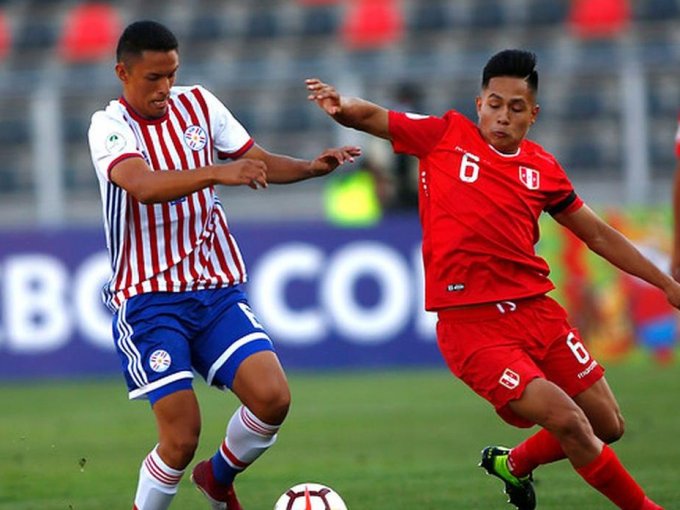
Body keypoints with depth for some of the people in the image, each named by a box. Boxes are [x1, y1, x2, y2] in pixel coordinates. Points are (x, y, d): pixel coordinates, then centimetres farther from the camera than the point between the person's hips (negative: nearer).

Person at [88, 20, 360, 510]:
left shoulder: (198, 104, 6)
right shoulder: (110, 126, -10)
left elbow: (260, 163, 12)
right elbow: (144, 185, -30)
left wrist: (312, 167, -7)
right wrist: (218, 172, -42)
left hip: (217, 289, 5)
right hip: (149, 299, -5)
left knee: (273, 397, -14)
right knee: (182, 437, -14)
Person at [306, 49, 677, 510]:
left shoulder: (543, 169, 10)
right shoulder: (446, 135, 1)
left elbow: (598, 235, 19)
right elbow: (371, 118, 3)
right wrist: (340, 105, -21)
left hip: (536, 309, 5)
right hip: (471, 323, -5)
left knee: (607, 425, 7)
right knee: (567, 421, -17)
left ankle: (515, 464, 33)